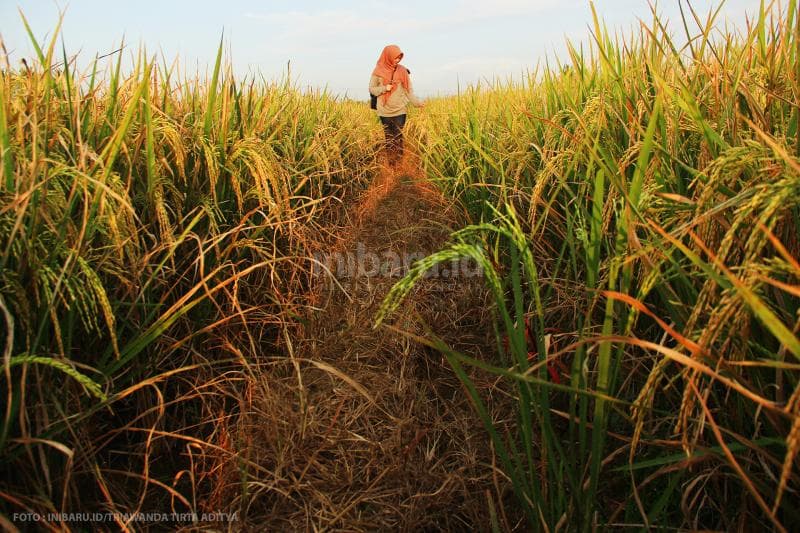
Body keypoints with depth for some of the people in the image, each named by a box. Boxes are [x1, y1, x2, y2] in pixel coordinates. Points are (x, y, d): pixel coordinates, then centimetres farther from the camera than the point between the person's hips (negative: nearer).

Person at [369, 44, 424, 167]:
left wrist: (417, 102, -11)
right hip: (384, 111, 0)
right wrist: (384, 88, -13)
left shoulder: (402, 71, 1)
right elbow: (372, 89, 4)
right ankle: (390, 164, 14)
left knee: (398, 138, -3)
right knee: (388, 138, 7)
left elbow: (408, 90, 1)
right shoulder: (378, 71, 0)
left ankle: (399, 163, 1)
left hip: (399, 111, 0)